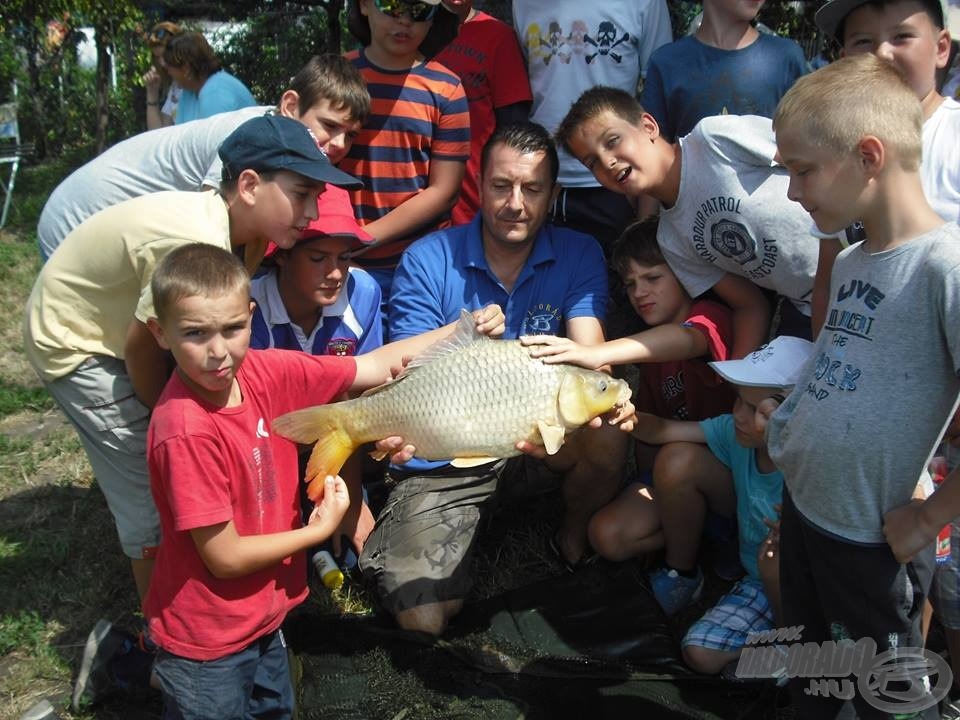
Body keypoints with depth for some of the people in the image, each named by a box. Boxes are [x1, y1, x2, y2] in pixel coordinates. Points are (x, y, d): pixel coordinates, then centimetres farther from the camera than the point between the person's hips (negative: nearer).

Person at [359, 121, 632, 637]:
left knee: (608, 435, -31)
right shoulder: (427, 261, -11)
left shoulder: (579, 256, -4)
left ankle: (575, 541, 3)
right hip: (444, 458, -2)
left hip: (542, 437, 2)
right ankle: (378, 551, 22)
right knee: (422, 620, -14)